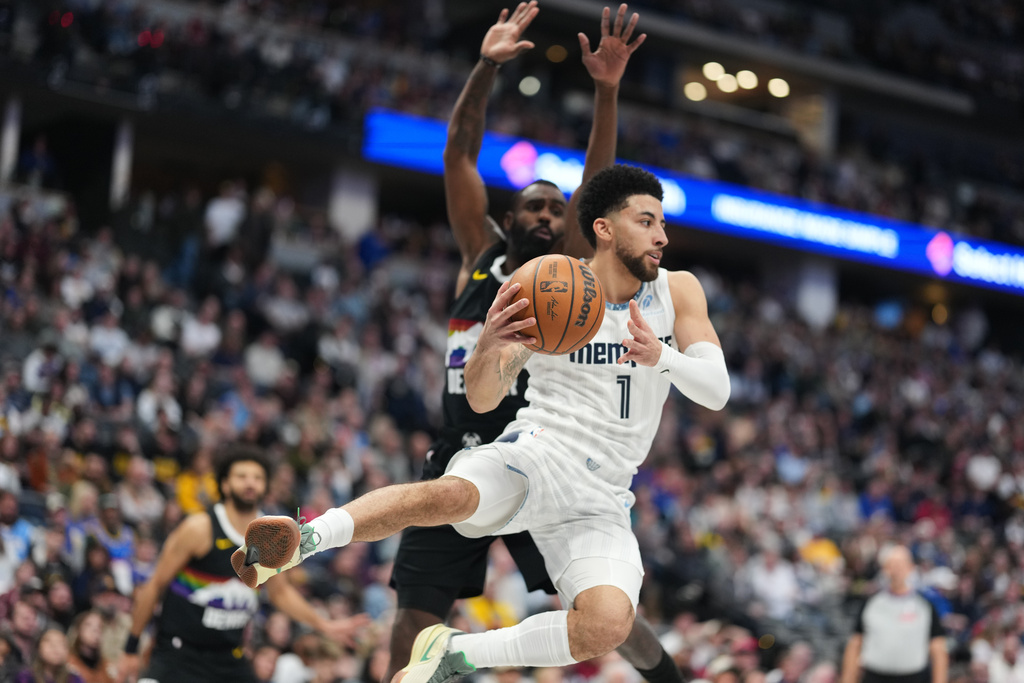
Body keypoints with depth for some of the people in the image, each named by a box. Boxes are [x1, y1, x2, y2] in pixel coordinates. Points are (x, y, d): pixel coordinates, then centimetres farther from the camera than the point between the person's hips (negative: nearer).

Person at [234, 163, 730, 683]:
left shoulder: (678, 291, 6)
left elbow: (716, 391, -3)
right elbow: (482, 399, -5)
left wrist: (660, 357, -24)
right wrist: (488, 349, -28)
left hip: (600, 503, 3)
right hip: (538, 456, -2)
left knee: (608, 625, -27)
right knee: (451, 494, -39)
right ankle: (302, 539, -26)